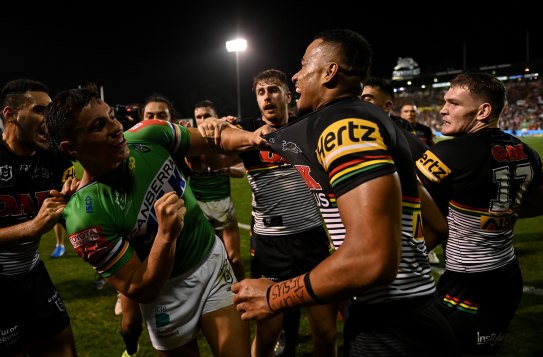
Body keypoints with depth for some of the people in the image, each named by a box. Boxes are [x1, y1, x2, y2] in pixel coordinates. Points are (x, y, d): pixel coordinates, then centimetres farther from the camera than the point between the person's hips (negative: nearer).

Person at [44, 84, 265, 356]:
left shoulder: (147, 135, -15)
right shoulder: (86, 215, -28)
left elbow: (208, 140, 4)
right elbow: (140, 291, -23)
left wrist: (247, 138, -15)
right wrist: (166, 234, -38)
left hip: (214, 256, 4)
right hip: (165, 290, -4)